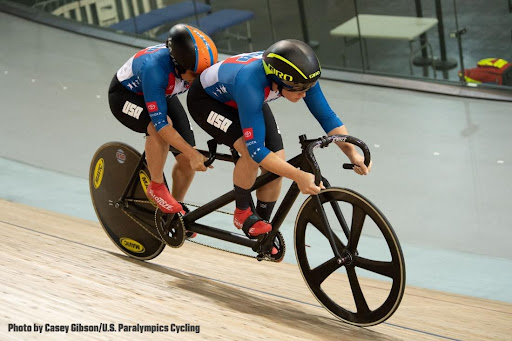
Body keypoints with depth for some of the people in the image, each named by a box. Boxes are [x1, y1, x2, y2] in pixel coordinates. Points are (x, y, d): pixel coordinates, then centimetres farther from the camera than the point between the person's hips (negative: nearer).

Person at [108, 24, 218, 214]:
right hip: (124, 95, -6)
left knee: (187, 160, -6)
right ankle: (156, 188, -16)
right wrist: (192, 153, -45)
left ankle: (177, 210, 16)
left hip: (162, 95, 6)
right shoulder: (155, 68, -42)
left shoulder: (197, 65, -26)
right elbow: (160, 122, -43)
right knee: (158, 127, -37)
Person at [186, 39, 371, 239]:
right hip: (206, 99, -6)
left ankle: (263, 237, 10)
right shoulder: (251, 85, -45)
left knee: (277, 161, -7)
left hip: (238, 100, 6)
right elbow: (256, 150, -44)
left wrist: (352, 153, -32)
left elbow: (327, 116, -18)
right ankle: (242, 212, -5)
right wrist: (298, 176, -53)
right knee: (250, 153, -31)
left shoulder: (299, 76, -29)